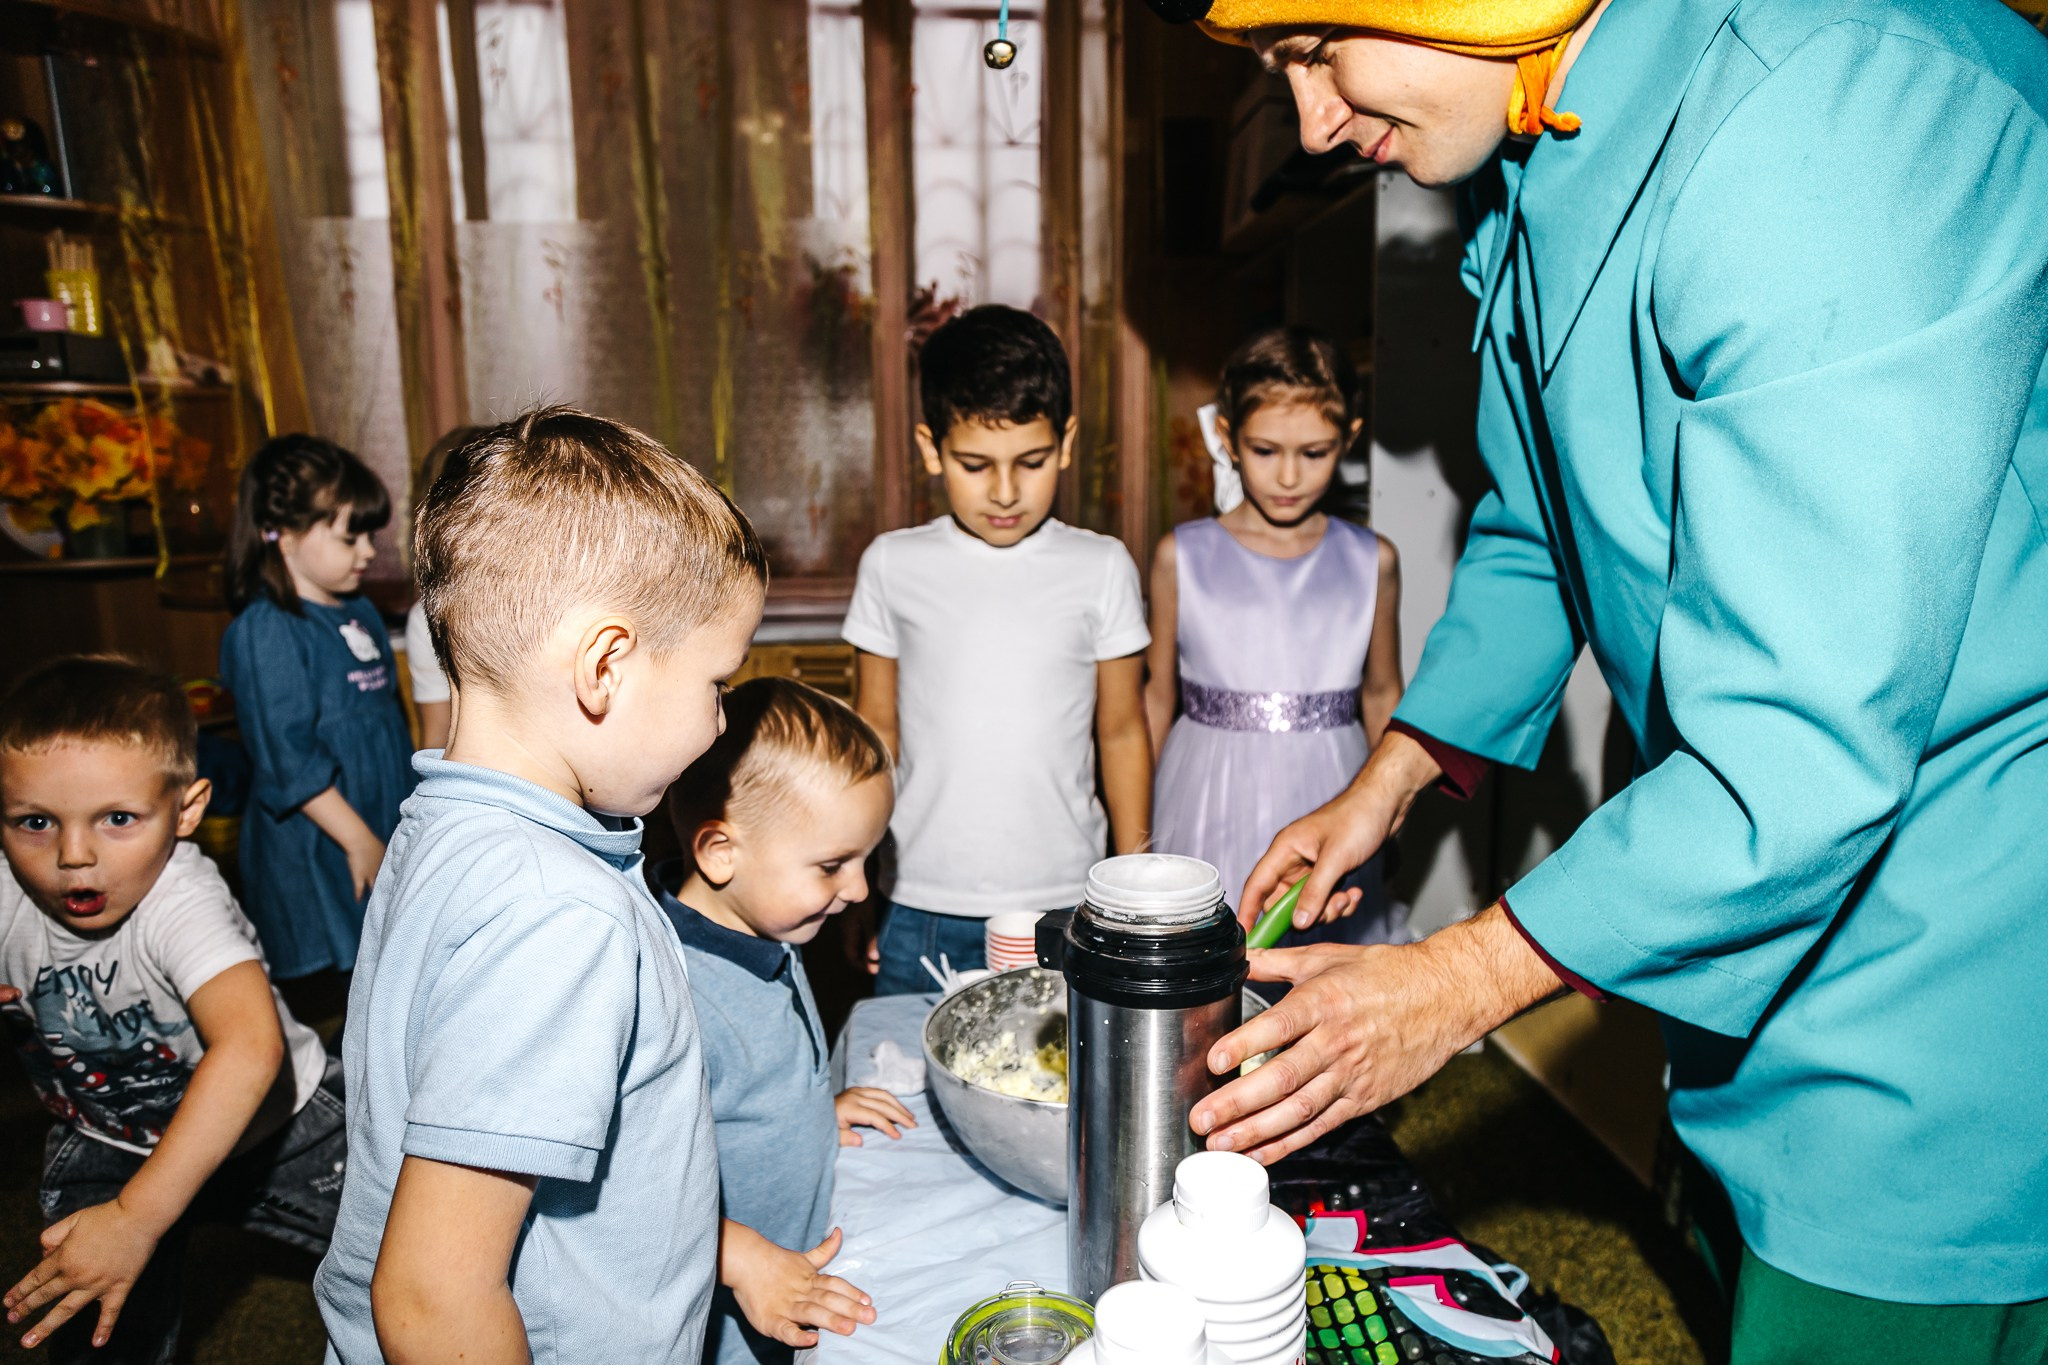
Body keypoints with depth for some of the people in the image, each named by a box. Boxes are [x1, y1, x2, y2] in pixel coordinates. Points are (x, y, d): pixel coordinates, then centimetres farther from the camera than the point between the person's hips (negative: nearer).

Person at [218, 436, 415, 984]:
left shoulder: (361, 614, 10)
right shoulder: (265, 631, -15)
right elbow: (287, 759, -19)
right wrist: (359, 840, -17)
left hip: (388, 841, 8)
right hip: (315, 855, -8)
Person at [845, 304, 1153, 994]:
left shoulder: (1101, 568, -2)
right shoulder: (893, 565, -1)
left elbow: (1122, 732, 4)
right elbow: (876, 727, 7)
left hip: (1065, 909, 0)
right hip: (918, 916, 1)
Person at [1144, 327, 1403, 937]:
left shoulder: (1372, 561, 2)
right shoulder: (1183, 556, -1)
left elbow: (1381, 694, 14)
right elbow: (1157, 693, 6)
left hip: (1328, 800, 1)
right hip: (1209, 806, -1)